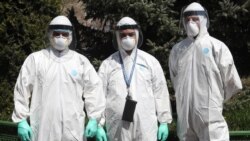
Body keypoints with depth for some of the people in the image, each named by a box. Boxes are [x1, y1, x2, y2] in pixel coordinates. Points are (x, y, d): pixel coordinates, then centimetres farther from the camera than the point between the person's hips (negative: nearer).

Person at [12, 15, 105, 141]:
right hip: (43, 130, -1)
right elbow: (22, 90, 4)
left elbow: (93, 89, 8)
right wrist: (21, 121, 0)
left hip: (73, 131, 1)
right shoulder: (35, 59, 4)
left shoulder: (81, 61, 8)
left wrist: (93, 119, 2)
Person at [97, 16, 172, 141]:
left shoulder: (150, 61, 6)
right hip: (117, 128, 1)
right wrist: (99, 125, 0)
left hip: (145, 127, 0)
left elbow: (160, 92, 6)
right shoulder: (107, 65, 6)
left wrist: (164, 121, 4)